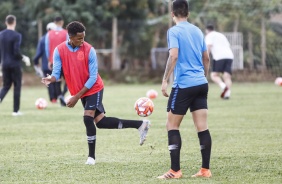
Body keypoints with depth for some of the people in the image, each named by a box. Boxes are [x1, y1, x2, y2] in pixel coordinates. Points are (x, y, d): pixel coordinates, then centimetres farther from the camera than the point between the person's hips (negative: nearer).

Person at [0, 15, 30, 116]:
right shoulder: (16, 35, -14)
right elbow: (16, 52, -19)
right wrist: (24, 58, -2)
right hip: (15, 64, -5)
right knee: (17, 86, 7)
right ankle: (16, 110, 8)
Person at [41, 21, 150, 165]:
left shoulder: (89, 50, -17)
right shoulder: (59, 51, -8)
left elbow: (93, 77, -17)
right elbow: (56, 72, -10)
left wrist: (77, 96, -21)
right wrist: (50, 79, -36)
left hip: (94, 89, -5)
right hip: (81, 92, 5)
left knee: (88, 118, -20)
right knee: (101, 122, 5)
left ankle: (91, 156, -6)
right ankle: (140, 125, 14)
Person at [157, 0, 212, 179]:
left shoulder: (174, 31, -6)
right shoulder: (197, 31, 13)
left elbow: (173, 56, -17)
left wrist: (165, 81, -14)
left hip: (183, 85, -6)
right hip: (201, 84, 6)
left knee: (172, 126, 2)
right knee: (203, 127, 4)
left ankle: (175, 170, -2)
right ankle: (205, 170, 3)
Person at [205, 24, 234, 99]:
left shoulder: (209, 36, 10)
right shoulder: (221, 35, 30)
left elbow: (209, 46, -6)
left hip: (219, 57, -6)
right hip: (229, 56, 6)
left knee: (214, 75, -1)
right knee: (227, 76, -1)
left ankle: (223, 86, -28)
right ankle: (228, 92, -21)